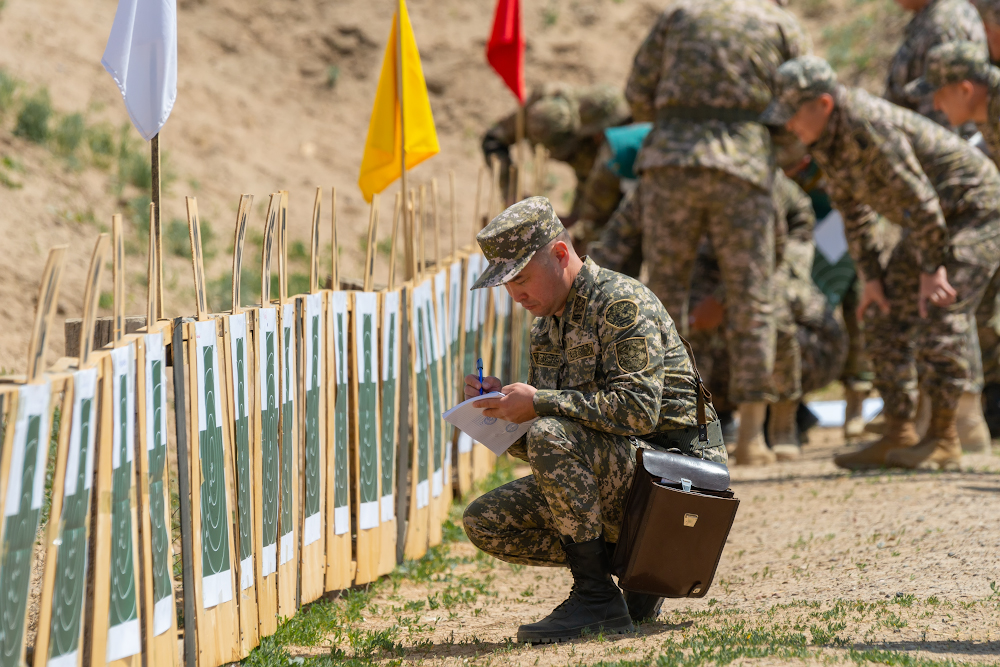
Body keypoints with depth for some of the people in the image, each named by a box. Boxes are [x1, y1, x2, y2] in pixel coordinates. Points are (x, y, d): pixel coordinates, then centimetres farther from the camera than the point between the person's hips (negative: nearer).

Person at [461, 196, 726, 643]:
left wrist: (539, 403, -25)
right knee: (484, 522, -1)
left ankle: (597, 599, -23)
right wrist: (505, 407, -3)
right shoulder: (546, 329, 14)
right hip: (616, 474, 9)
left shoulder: (622, 303, -12)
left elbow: (638, 410, -26)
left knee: (552, 437, -32)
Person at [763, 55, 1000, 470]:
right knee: (893, 318, 3)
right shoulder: (824, 137, -1)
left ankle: (944, 440, -11)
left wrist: (932, 270, -24)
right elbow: (852, 209, 9)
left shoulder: (869, 124, -31)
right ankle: (898, 437, 5)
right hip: (939, 220, 10)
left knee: (939, 317, -18)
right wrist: (871, 278, 5)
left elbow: (919, 197, -29)